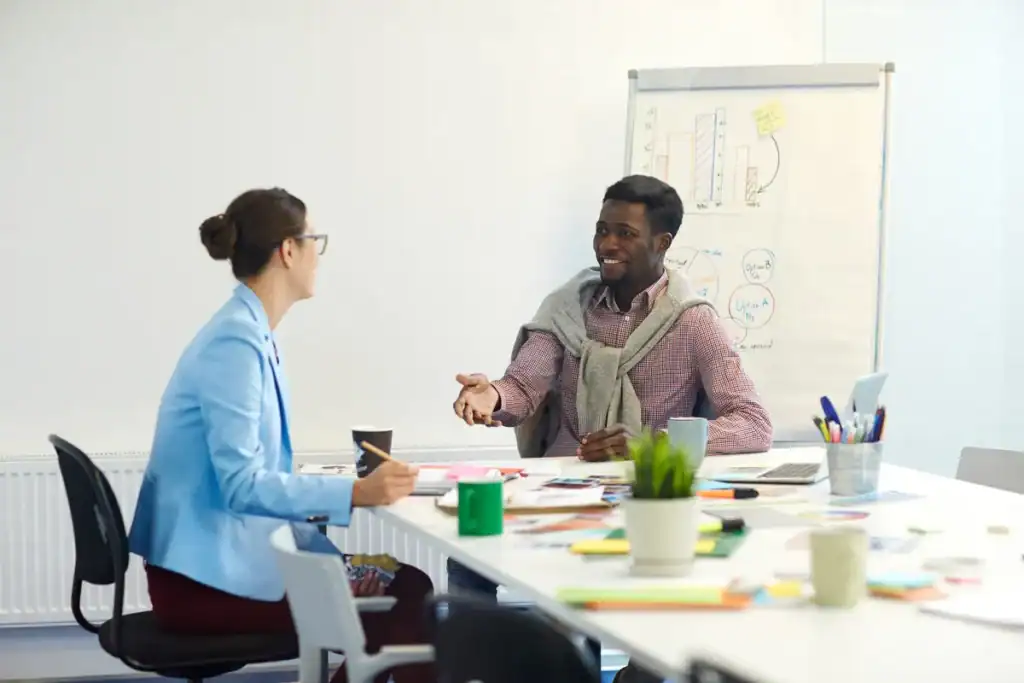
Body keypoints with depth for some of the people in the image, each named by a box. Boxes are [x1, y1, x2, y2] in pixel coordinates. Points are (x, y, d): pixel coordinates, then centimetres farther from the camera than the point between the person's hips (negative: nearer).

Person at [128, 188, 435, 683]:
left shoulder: (253, 336, 11)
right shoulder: (235, 343, -18)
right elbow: (241, 484, -25)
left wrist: (335, 564, 5)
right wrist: (355, 493, -32)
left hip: (229, 558, 9)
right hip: (205, 581, -9)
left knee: (404, 584, 6)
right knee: (407, 600, -10)